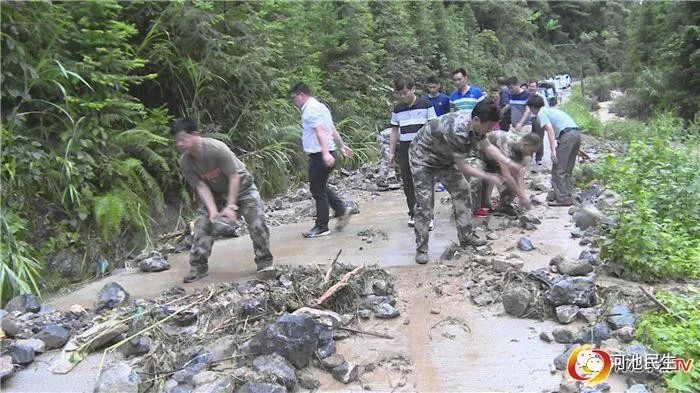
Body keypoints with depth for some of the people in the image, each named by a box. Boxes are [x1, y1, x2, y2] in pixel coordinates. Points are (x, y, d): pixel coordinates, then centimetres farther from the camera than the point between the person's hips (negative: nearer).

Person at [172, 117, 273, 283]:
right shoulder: (184, 162, -18)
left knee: (257, 223, -15)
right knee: (202, 224, -5)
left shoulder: (217, 148, -33)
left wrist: (231, 206, -30)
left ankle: (265, 263, 2)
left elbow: (234, 177, -29)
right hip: (216, 193, 5)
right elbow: (201, 186, -15)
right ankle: (198, 267, 7)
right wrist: (213, 210, -28)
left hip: (241, 185, -4)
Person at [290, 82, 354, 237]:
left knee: (318, 191, -2)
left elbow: (320, 131, -25)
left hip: (319, 156, -10)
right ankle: (342, 210, 18)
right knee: (321, 187, 20)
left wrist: (326, 153, -34)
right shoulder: (319, 106, 19)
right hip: (325, 155, 10)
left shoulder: (311, 109, -13)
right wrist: (342, 146, 28)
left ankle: (321, 227, 7)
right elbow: (333, 129, 23)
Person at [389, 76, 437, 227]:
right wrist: (391, 152, 11)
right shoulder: (398, 109, 9)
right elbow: (394, 131, 14)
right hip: (405, 150, 4)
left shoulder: (426, 105, -1)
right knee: (408, 183, 6)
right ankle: (413, 213, 16)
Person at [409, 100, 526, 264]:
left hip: (444, 158, 8)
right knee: (425, 203, -9)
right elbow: (462, 167, -30)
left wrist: (510, 163, -5)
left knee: (462, 191, 5)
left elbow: (487, 146, 4)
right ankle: (421, 248, 0)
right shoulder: (457, 131, -40)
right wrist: (489, 177, -21)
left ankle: (466, 236, 14)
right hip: (423, 157, -8)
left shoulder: (477, 124, -14)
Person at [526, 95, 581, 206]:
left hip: (567, 134, -9)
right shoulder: (552, 110, 29)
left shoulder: (541, 113, 4)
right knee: (567, 169, 16)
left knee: (558, 169, -3)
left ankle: (563, 198, -4)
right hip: (577, 133, 9)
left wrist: (553, 150, -15)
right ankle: (567, 195, 19)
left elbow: (550, 130, -10)